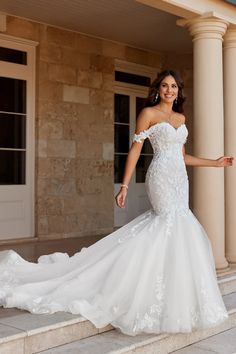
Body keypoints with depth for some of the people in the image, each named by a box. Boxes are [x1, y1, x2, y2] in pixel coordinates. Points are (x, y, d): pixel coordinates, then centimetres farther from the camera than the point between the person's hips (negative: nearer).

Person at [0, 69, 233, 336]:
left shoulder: (180, 117, 17)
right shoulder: (148, 113, -3)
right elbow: (135, 150, -7)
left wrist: (216, 162, 19)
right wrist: (124, 186, -12)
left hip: (180, 179, 7)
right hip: (162, 176, -7)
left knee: (174, 229, 3)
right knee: (178, 232, -11)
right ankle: (176, 298, 0)